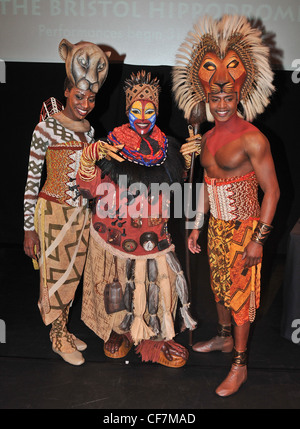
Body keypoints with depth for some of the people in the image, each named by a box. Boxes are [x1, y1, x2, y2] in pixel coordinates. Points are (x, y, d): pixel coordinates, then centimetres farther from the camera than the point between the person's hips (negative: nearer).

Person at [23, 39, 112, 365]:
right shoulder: (46, 127, -13)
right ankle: (58, 337, 28)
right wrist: (29, 228, -13)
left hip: (82, 213, 6)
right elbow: (31, 180, -13)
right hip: (53, 212, -6)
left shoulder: (88, 129, 6)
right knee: (56, 275, 7)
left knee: (72, 274, 16)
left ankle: (63, 330, 35)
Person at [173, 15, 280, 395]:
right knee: (219, 285, 20)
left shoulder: (252, 139, -16)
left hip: (243, 227, -7)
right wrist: (196, 227, 14)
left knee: (239, 293, 2)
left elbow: (272, 191, -14)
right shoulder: (207, 137, 6)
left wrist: (258, 239, -18)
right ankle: (224, 337, 42)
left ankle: (239, 366, 17)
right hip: (216, 225, 7)